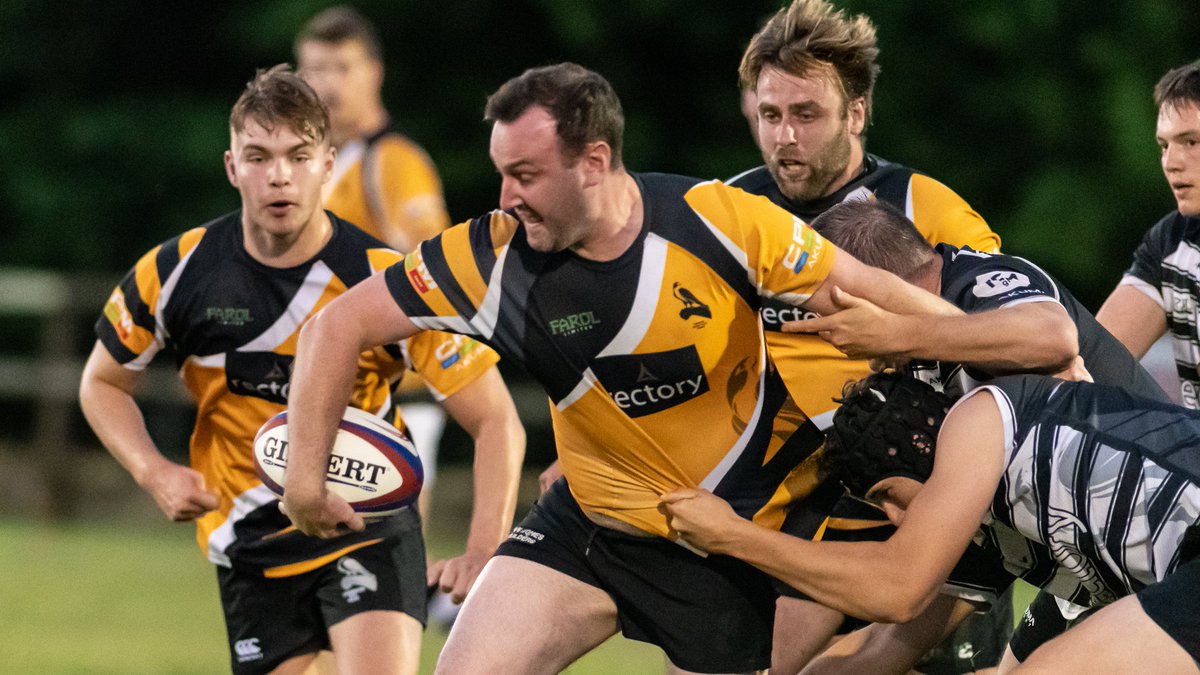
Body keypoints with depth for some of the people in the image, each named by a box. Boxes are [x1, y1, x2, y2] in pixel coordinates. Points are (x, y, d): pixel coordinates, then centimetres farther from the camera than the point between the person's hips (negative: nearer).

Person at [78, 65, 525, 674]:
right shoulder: (176, 275, -10)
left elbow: (496, 421, -14)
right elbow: (103, 383, 9)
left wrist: (483, 551, -28)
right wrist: (155, 474, -11)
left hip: (368, 524, -3)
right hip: (249, 541, 3)